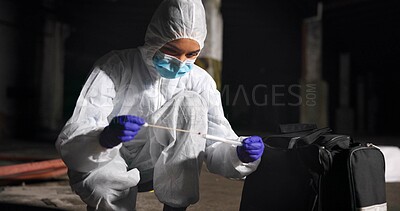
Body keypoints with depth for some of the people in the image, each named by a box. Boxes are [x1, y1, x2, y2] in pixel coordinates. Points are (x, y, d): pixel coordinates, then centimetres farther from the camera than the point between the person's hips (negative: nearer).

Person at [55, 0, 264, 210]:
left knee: (191, 103, -23)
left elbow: (217, 146, -14)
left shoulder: (200, 81, -10)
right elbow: (70, 142, -28)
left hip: (153, 162, 3)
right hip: (102, 161, -2)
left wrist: (239, 155, -39)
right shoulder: (115, 67, -19)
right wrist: (105, 138, -52)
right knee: (100, 184, -40)